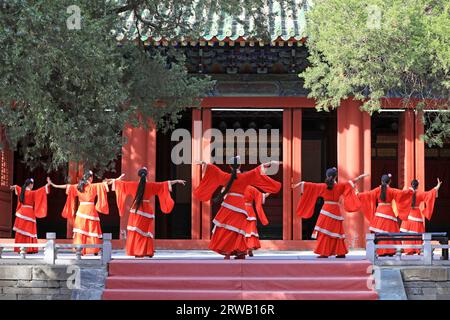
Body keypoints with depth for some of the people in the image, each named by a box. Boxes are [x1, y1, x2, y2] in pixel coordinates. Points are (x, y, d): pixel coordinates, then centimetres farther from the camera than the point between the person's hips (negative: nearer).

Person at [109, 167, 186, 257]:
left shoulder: (133, 185, 3)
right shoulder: (151, 185, -2)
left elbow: (122, 183, 17)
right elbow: (164, 184, -2)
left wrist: (114, 180, 35)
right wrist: (177, 181, 2)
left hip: (136, 210, 1)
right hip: (147, 211, -1)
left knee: (136, 232, 4)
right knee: (145, 231, 6)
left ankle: (136, 251, -1)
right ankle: (147, 252, 3)